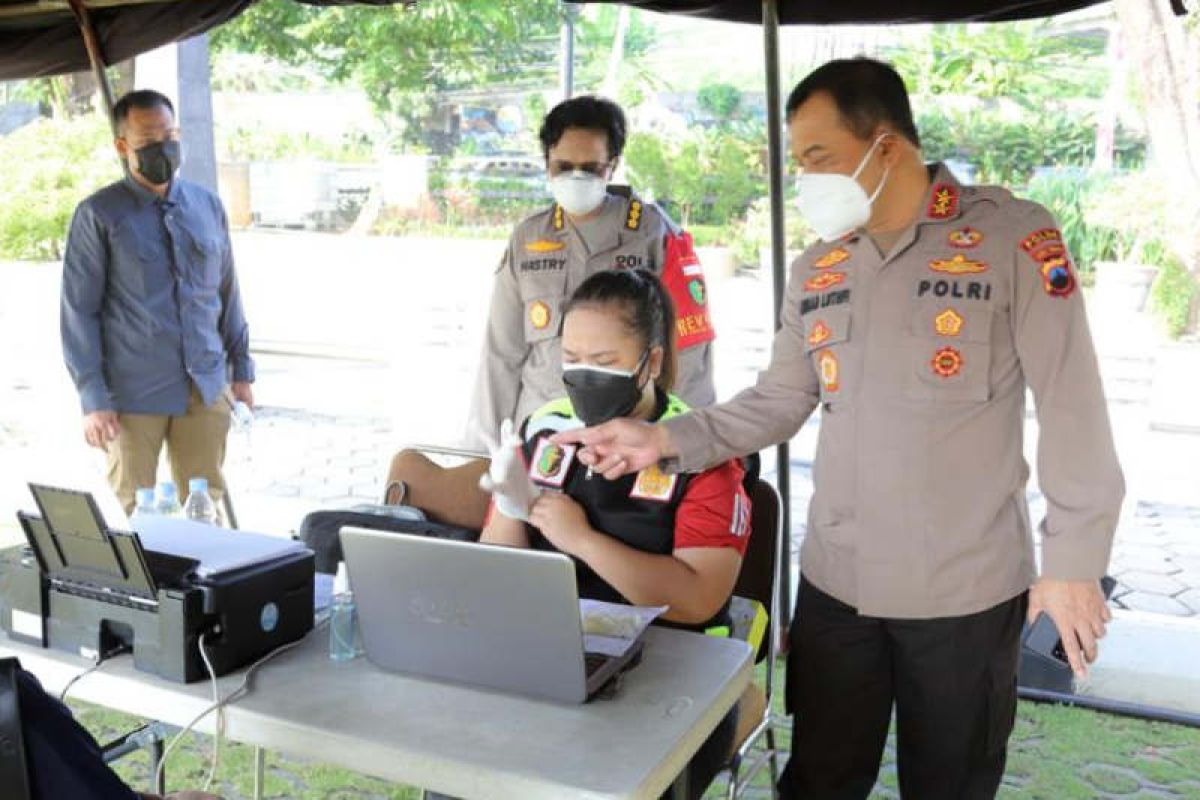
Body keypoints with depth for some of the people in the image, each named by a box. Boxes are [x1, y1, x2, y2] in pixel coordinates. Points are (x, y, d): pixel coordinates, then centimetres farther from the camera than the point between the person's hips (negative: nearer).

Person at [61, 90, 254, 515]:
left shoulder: (208, 206, 9)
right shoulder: (99, 216, -3)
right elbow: (79, 310, -4)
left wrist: (241, 368, 12)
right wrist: (93, 398, -8)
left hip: (207, 389, 3)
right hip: (134, 395, -3)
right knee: (134, 512, 7)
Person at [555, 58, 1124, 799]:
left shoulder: (1015, 237, -10)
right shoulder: (816, 270, 6)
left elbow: (1072, 408, -9)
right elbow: (780, 401, 7)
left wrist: (1075, 558, -9)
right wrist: (666, 439, -6)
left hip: (966, 589, -4)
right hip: (835, 582, 4)